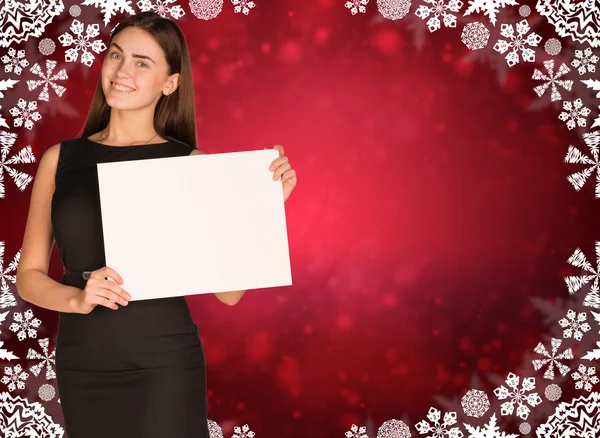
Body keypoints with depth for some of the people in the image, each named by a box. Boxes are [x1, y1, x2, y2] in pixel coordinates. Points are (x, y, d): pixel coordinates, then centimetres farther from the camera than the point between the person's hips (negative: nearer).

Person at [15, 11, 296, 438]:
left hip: (165, 367, -2)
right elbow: (29, 276, 4)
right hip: (82, 366, 2)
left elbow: (228, 289, -4)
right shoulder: (60, 159, 3)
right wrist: (78, 299, -15)